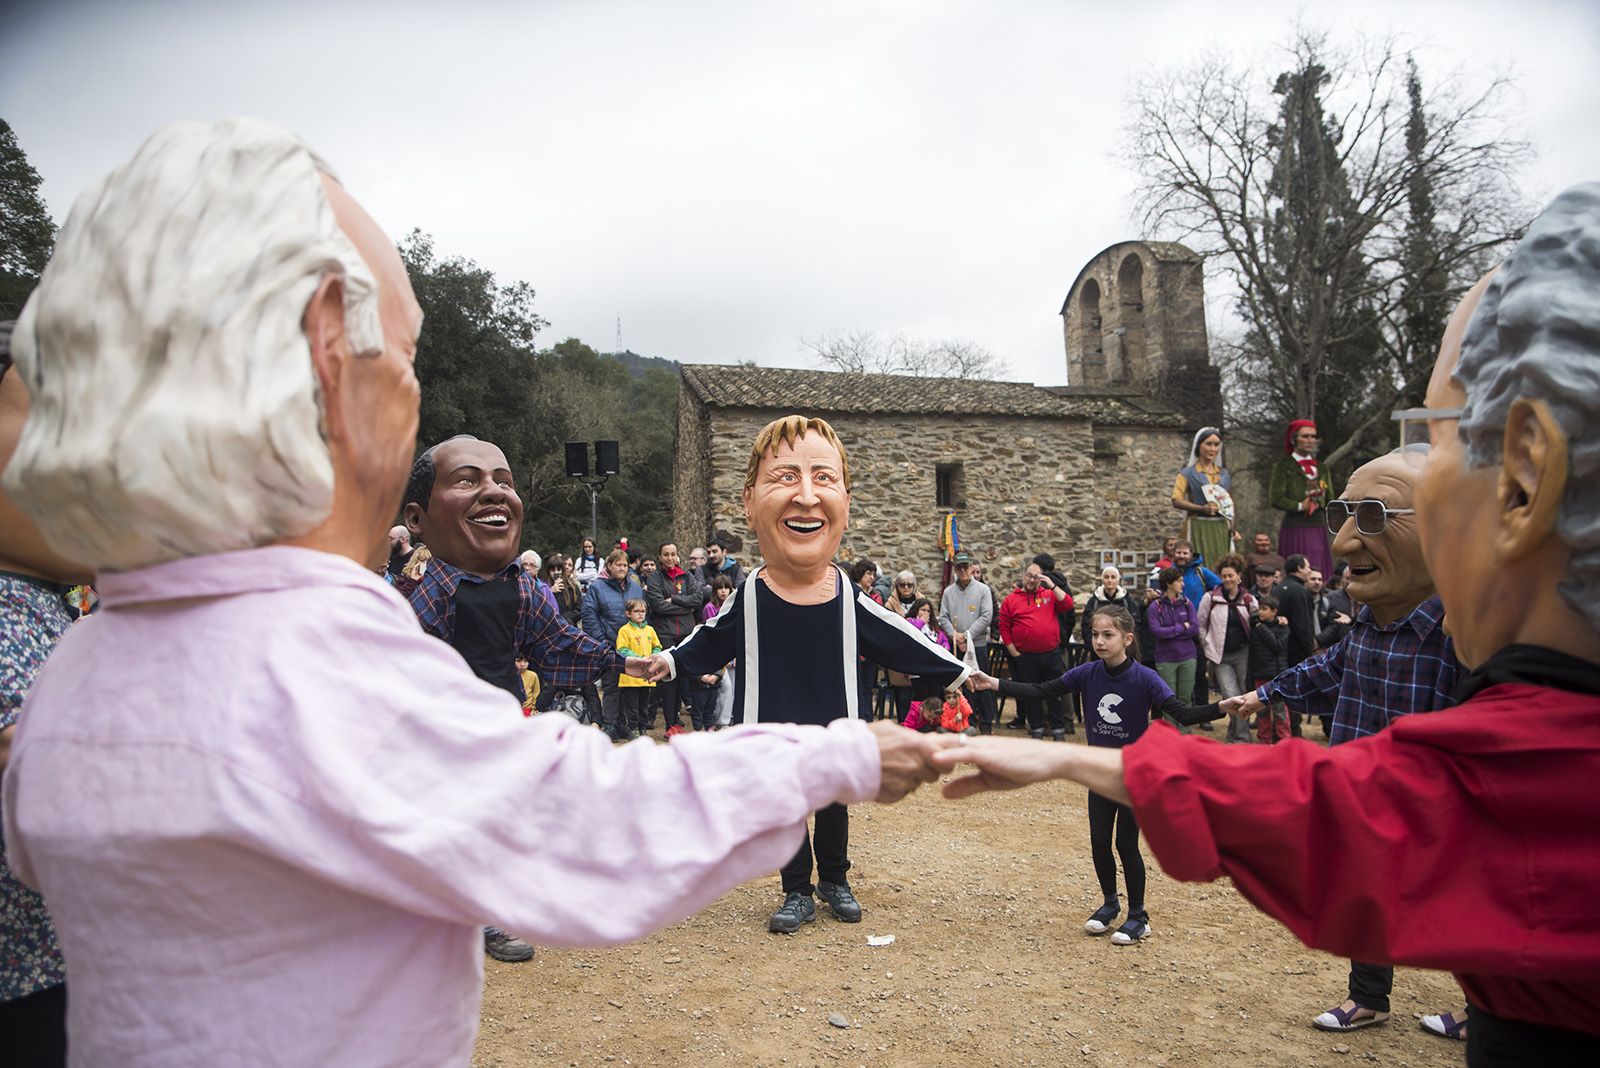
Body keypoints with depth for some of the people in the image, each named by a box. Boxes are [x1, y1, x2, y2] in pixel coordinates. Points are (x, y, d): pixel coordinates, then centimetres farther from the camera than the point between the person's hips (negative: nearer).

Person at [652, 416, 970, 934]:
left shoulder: (850, 600, -15)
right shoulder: (748, 598, -16)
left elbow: (904, 642, -1)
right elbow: (710, 641, 6)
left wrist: (957, 673, 6)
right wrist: (672, 659, 15)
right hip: (770, 735, -1)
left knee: (834, 812, 19)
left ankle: (834, 881, 43)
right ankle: (797, 892, 34)